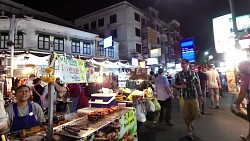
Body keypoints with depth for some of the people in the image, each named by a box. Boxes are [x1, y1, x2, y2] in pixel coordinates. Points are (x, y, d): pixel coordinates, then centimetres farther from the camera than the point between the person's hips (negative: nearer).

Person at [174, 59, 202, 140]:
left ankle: (190, 122, 40)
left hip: (194, 97, 1)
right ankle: (190, 131, 25)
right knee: (186, 115, 6)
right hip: (183, 97, 0)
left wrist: (200, 95, 4)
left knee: (196, 114, 6)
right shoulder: (178, 75, 0)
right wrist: (180, 86, -15)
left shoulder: (194, 73, 2)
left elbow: (198, 85, 6)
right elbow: (175, 85, 6)